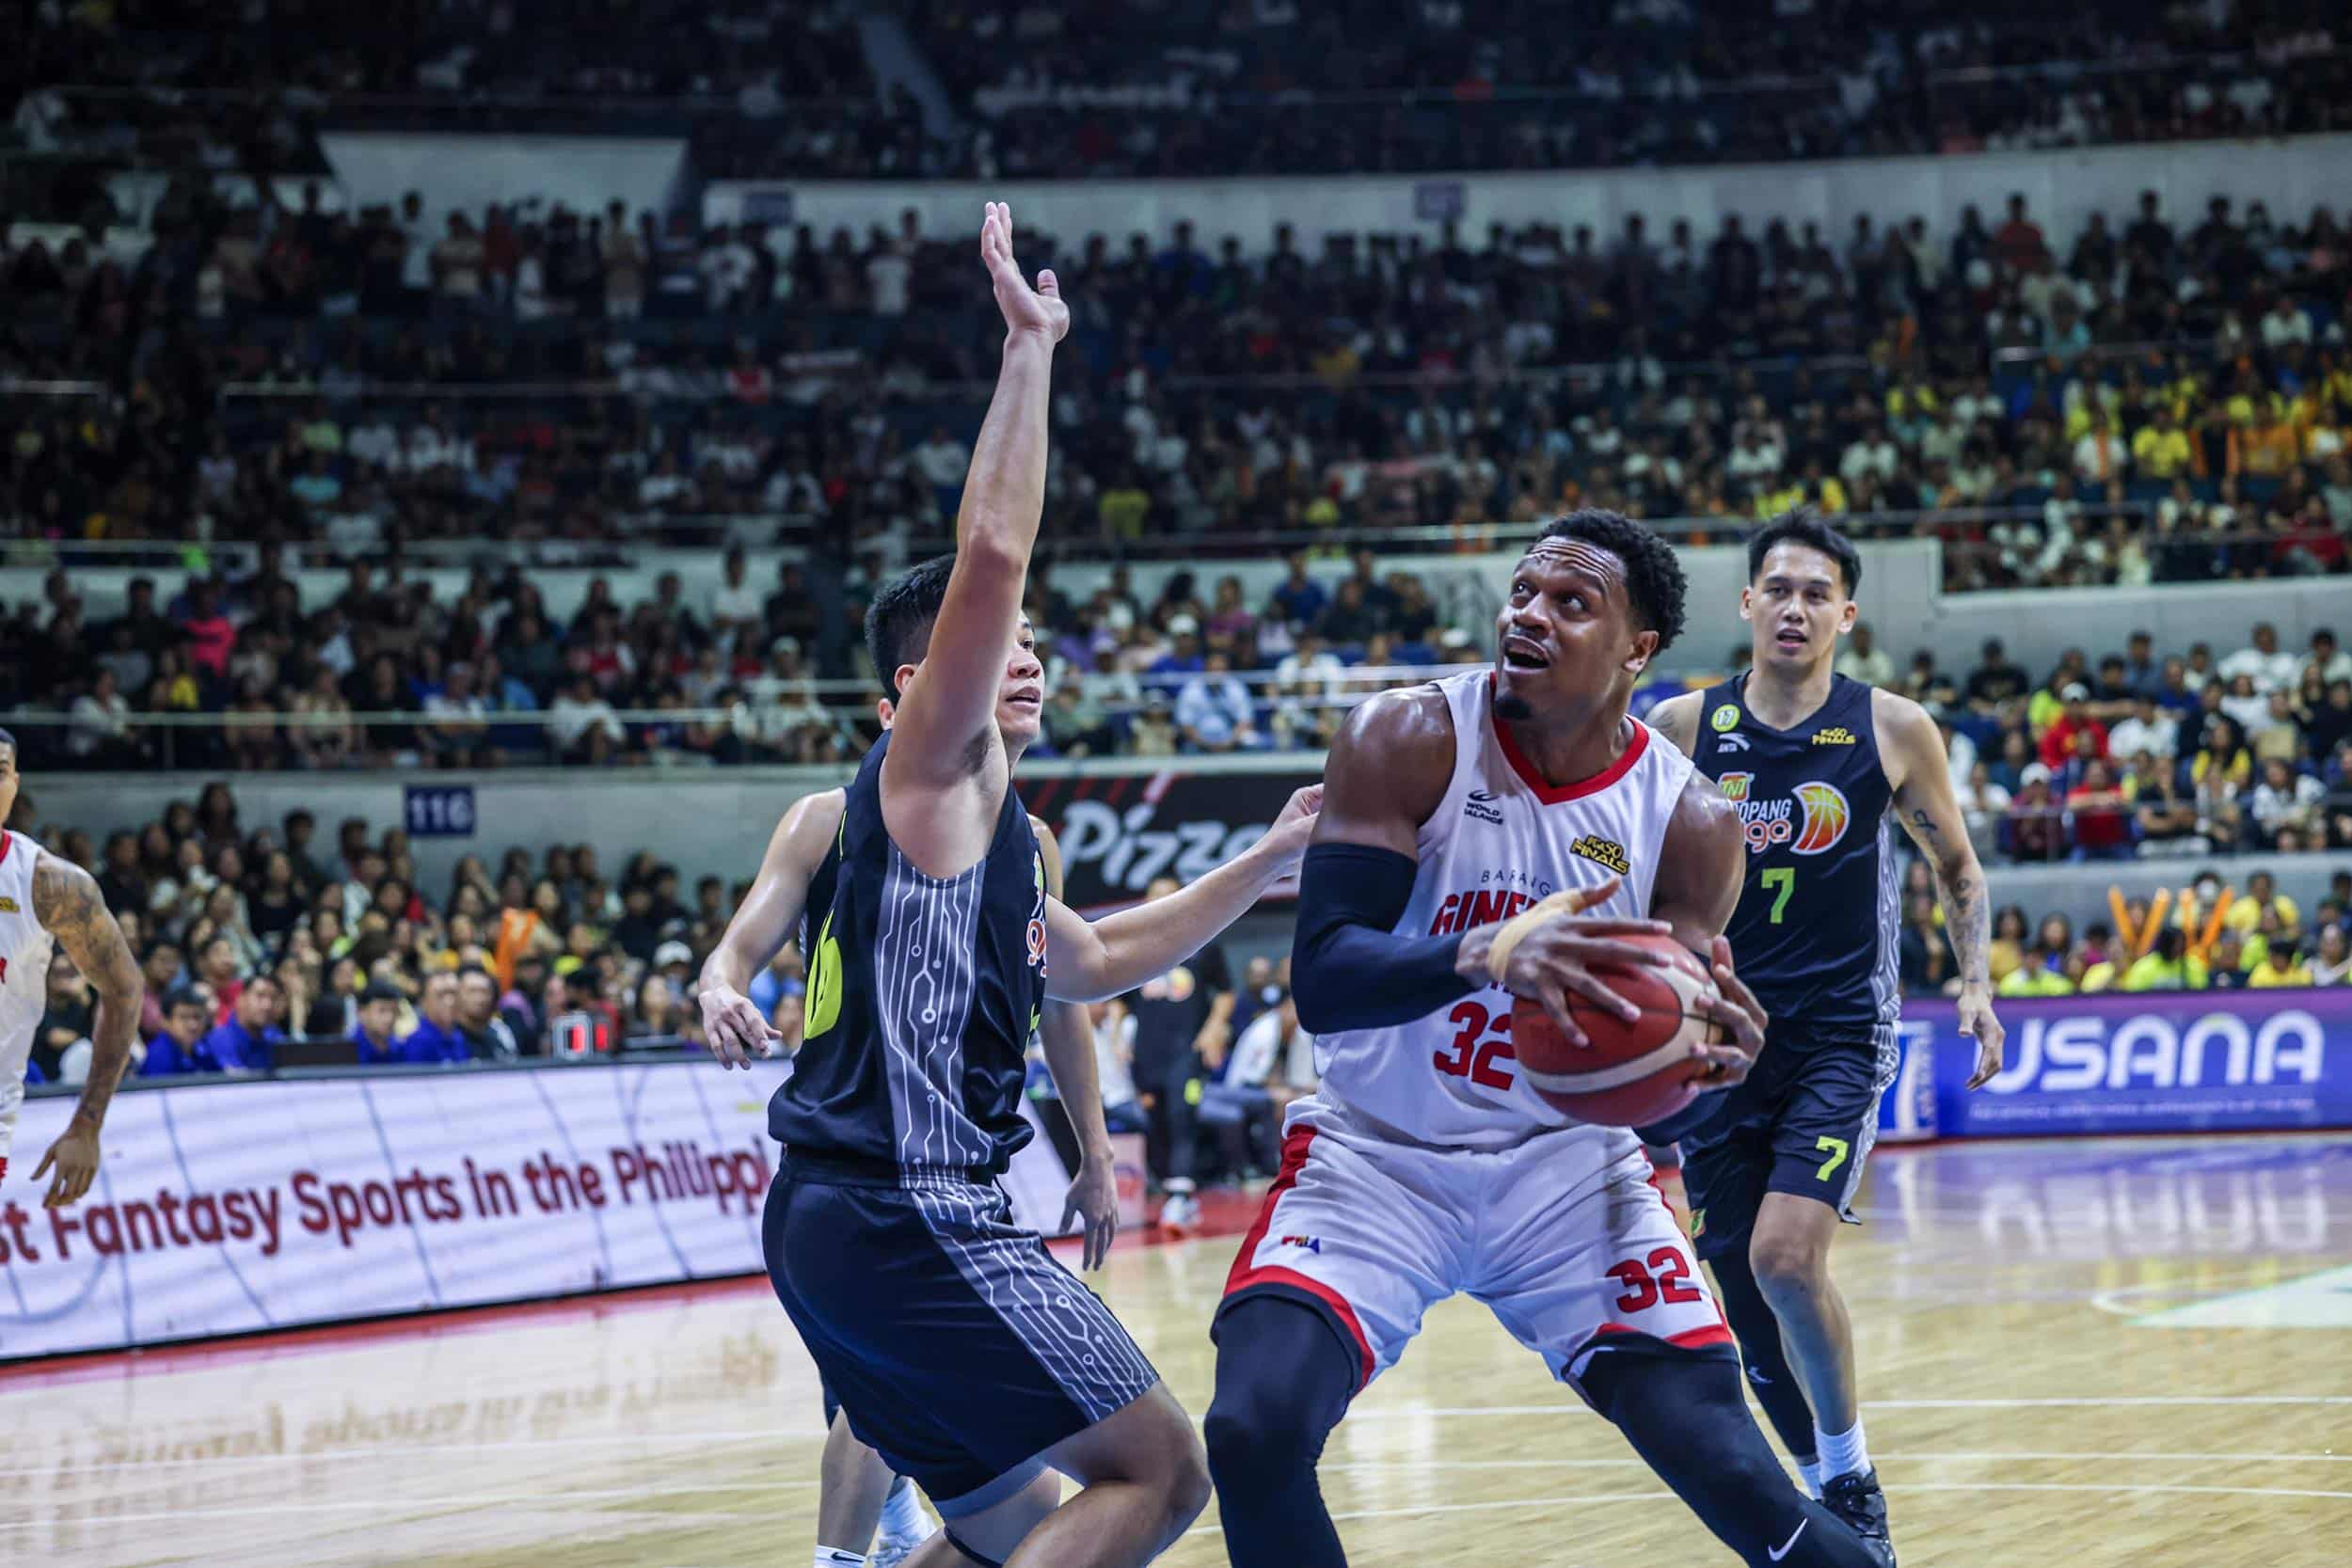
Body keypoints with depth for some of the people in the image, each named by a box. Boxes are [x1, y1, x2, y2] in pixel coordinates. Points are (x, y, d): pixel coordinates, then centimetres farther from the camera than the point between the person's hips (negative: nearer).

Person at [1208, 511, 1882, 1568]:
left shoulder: (1689, 822, -8)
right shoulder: (1410, 741, -15)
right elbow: (1321, 978, -25)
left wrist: (1706, 1063, -31)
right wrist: (1483, 954, -44)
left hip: (1566, 1165, 1)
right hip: (1377, 1159, -1)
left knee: (1729, 1470, -10)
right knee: (1253, 1432, -24)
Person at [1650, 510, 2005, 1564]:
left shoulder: (1891, 729, -1)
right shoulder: (1683, 726, 2)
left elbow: (1955, 864, 13)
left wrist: (1976, 985, 2)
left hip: (1840, 1030, -3)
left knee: (1786, 1254, -21)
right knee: (1740, 1277, 6)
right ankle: (1818, 1483, 27)